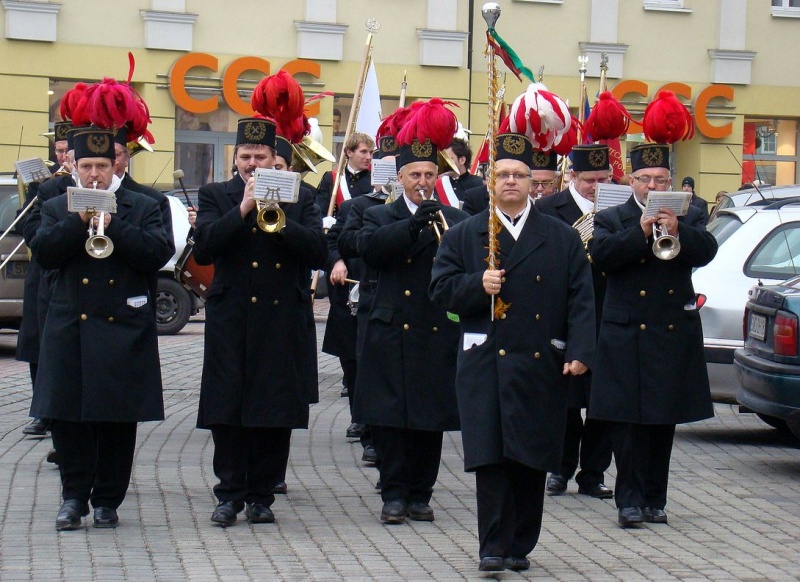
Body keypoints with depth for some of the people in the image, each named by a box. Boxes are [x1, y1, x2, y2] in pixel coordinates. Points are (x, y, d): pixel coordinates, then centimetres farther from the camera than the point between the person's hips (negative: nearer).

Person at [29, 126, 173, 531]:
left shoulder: (142, 208, 7)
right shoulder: (56, 209, 12)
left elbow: (158, 254, -8)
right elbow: (42, 253, -4)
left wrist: (112, 226, -15)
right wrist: (80, 223, -15)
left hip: (123, 328, -1)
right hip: (70, 327, 1)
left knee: (119, 420, 2)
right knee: (67, 417, 0)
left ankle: (107, 500, 11)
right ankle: (74, 496, 11)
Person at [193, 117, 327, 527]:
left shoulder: (299, 200, 10)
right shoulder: (215, 196, 7)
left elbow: (318, 253, -4)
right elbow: (203, 248, -9)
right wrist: (244, 209, -15)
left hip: (284, 324, 1)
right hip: (231, 321, -1)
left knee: (277, 414, 3)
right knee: (227, 410, -1)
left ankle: (262, 495, 13)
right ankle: (229, 494, 9)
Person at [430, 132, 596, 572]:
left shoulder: (563, 239, 10)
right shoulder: (464, 235, 9)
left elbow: (580, 300, 4)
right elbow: (441, 290, 3)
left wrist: (580, 352, -7)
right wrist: (477, 285, -15)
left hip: (543, 367, 1)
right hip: (486, 366, -1)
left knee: (532, 460, 5)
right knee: (491, 457, -7)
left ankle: (520, 545, 15)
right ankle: (493, 546, -3)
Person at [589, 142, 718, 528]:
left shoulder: (689, 218, 10)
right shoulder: (611, 219, 6)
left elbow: (706, 251, -7)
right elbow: (602, 255, -12)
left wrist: (678, 232, -23)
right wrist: (641, 231, -21)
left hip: (674, 334, 2)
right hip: (627, 336, -2)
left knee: (664, 422, 8)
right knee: (628, 420, -5)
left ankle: (655, 499, 15)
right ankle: (630, 500, -2)